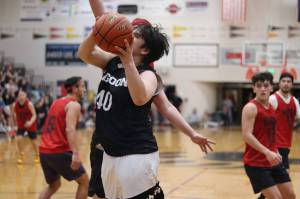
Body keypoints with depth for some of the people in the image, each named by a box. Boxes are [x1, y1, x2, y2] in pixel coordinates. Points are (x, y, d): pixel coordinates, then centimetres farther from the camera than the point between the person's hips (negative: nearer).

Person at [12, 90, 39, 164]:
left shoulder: (29, 104, -24)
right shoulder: (14, 105, -15)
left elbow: (34, 115, -27)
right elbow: (13, 115, 3)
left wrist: (30, 122, -45)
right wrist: (15, 124, 9)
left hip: (30, 125, -2)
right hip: (20, 125, 2)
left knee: (33, 141, 7)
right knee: (19, 139, -17)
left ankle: (37, 156, 32)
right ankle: (21, 156, 2)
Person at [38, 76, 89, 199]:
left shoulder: (56, 102, 19)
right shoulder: (74, 104, -8)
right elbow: (70, 129, -24)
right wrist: (75, 153, -33)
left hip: (44, 151, 8)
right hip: (60, 152, -8)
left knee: (54, 185, 24)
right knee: (84, 181, 8)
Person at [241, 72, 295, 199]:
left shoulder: (271, 106, 12)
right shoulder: (251, 108, -14)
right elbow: (247, 135, -23)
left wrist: (275, 151, 15)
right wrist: (267, 152, -30)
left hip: (273, 161, 8)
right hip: (256, 163, -8)